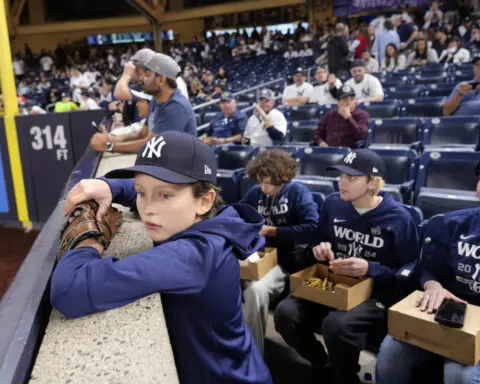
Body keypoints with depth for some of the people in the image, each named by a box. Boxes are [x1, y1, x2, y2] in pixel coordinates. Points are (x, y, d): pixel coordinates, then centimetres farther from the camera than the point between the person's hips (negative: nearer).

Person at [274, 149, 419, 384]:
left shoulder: (398, 218, -10)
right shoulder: (332, 204, 3)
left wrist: (370, 269, -21)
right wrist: (319, 252, -7)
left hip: (376, 293, -4)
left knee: (336, 324, -36)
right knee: (286, 314, -23)